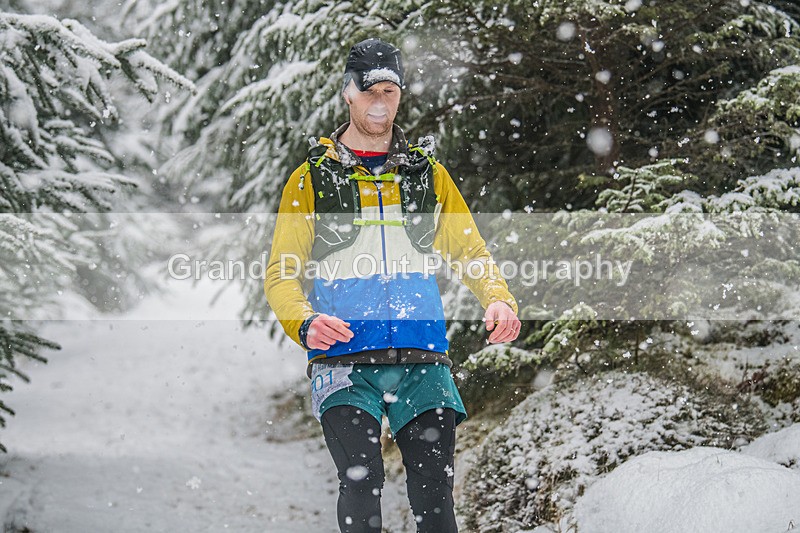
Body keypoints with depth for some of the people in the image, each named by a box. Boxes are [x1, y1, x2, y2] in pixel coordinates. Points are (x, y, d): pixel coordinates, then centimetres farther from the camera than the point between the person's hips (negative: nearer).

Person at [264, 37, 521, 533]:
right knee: (362, 481, -17)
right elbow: (281, 273, 5)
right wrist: (304, 322, -16)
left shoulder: (429, 174, 15)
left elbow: (471, 250, 16)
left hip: (422, 361, 2)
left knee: (435, 492, -4)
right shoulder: (312, 178, 8)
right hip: (344, 362, -2)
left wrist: (499, 299, -6)